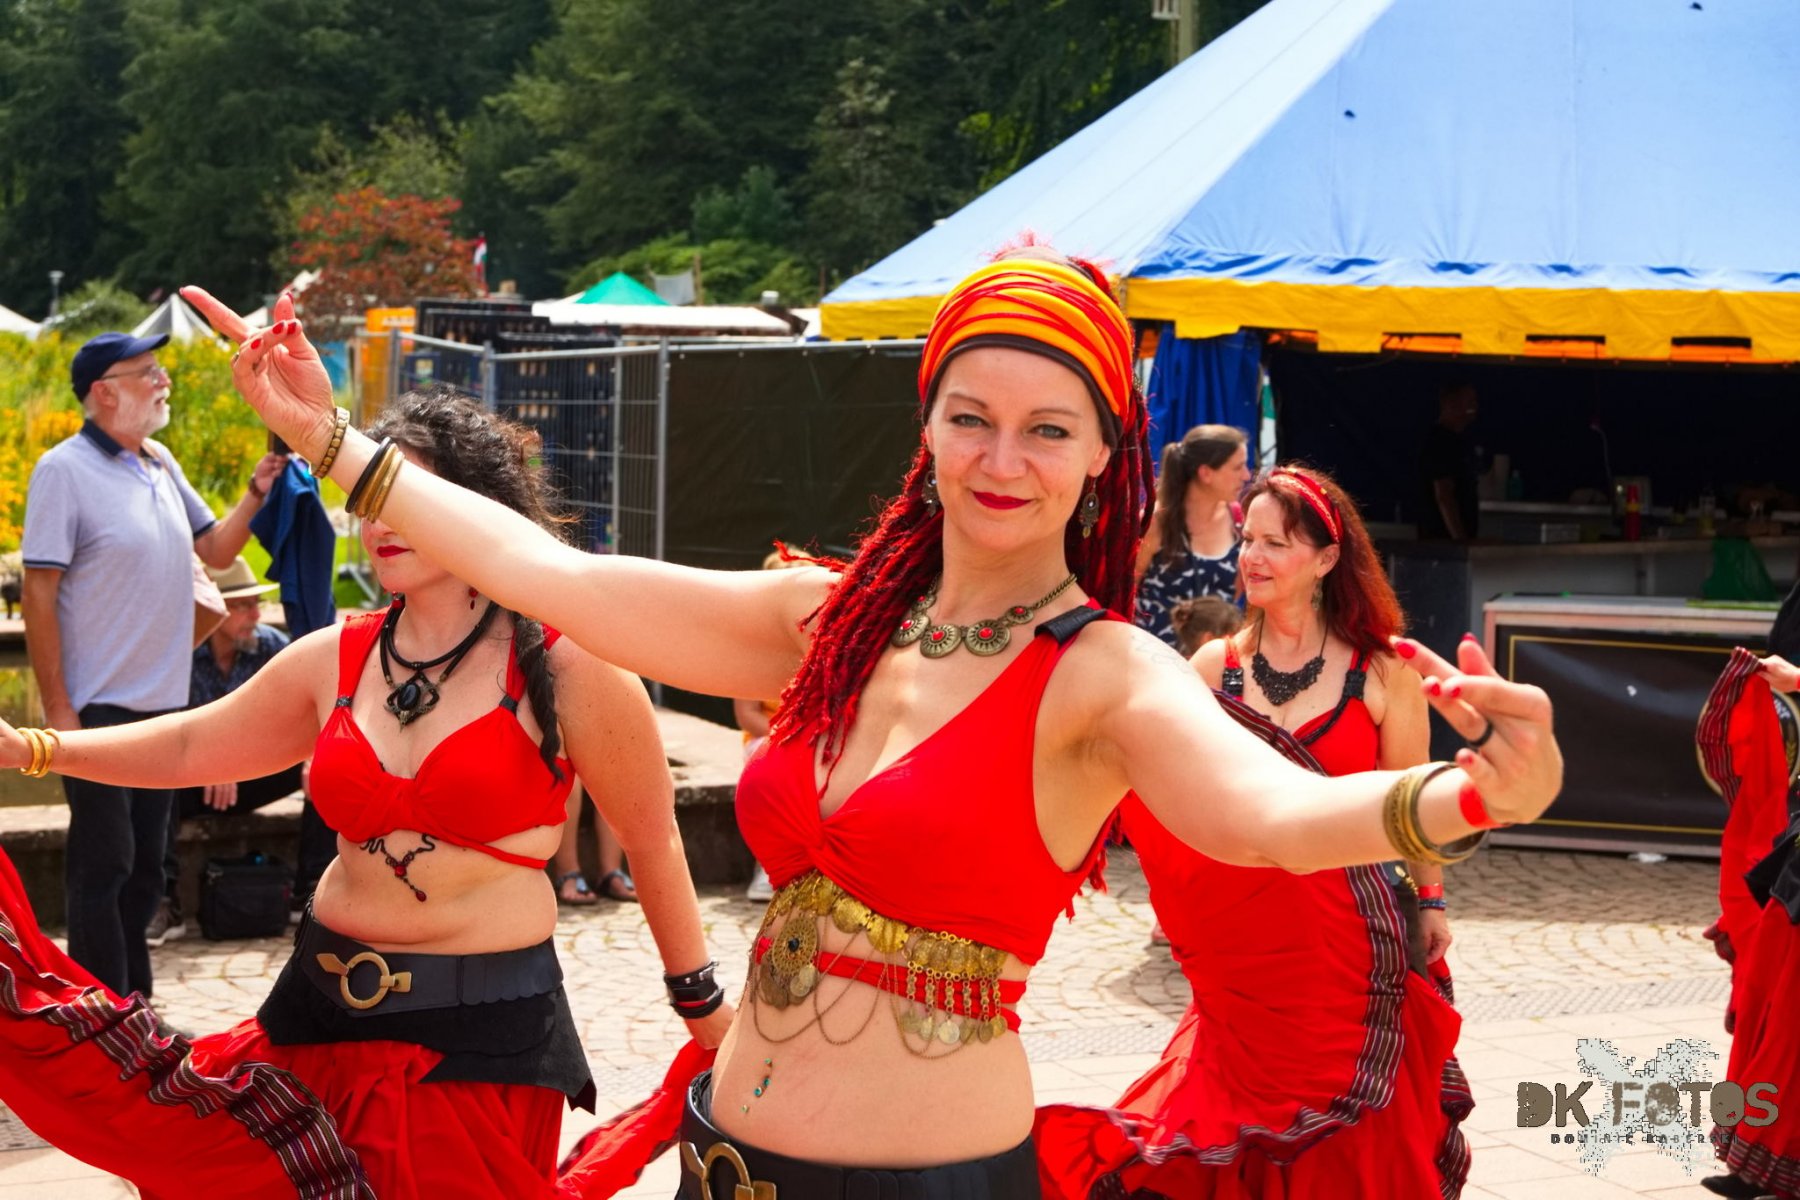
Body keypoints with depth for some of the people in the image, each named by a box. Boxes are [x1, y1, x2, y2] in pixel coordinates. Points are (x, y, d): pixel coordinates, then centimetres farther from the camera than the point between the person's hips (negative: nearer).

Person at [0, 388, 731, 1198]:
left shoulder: (565, 666, -10)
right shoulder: (335, 660, 5)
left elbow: (652, 840, -1)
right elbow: (191, 746, 19)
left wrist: (702, 1002, 6)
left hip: (484, 1037, -4)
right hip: (324, 1009, 5)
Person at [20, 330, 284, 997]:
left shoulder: (161, 463, 9)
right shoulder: (63, 471, -12)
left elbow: (215, 550, 17)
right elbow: (38, 595, -14)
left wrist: (257, 491, 1)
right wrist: (57, 710, -16)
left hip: (163, 703, 7)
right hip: (99, 708, -7)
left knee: (145, 864, 14)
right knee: (102, 865, -1)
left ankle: (135, 1003, 26)